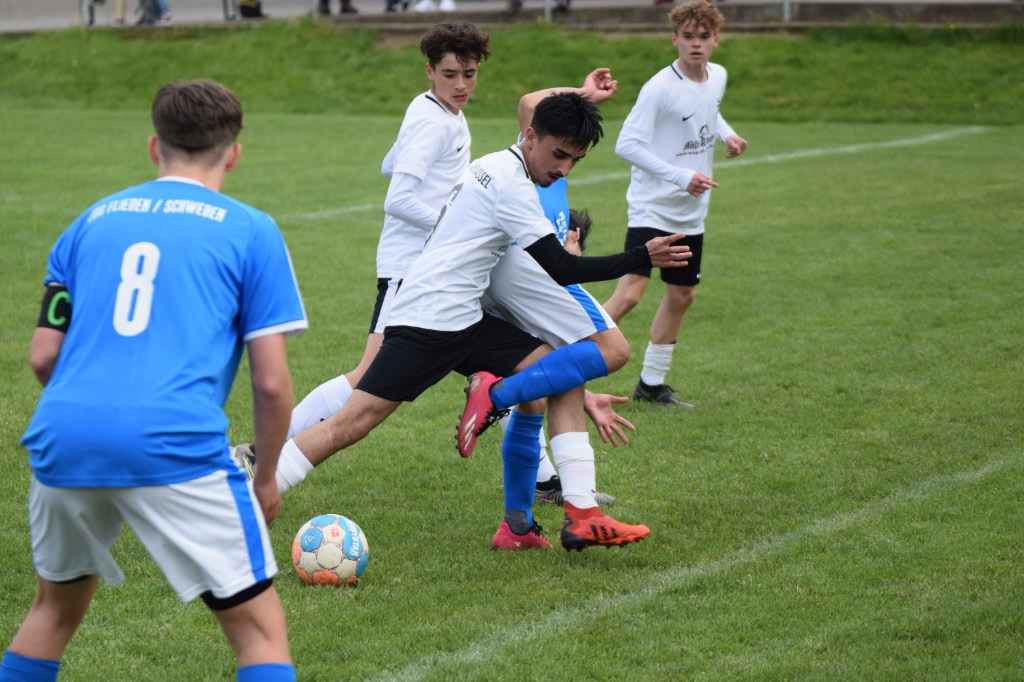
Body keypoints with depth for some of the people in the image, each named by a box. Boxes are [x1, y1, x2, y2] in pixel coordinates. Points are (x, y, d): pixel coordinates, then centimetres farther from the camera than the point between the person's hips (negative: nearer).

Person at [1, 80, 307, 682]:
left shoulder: (93, 220, 20)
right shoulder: (251, 231, 8)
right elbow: (272, 382, 4)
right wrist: (268, 477, 18)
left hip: (63, 443, 5)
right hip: (175, 446, -4)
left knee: (57, 606, 28)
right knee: (260, 628, 3)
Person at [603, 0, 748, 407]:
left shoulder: (718, 77, 5)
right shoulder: (660, 88, -18)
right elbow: (626, 144, -22)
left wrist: (726, 133, 8)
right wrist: (680, 177, -27)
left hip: (691, 215, 8)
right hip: (651, 209, -8)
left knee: (682, 295, 13)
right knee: (630, 293, -18)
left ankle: (651, 385, 26)